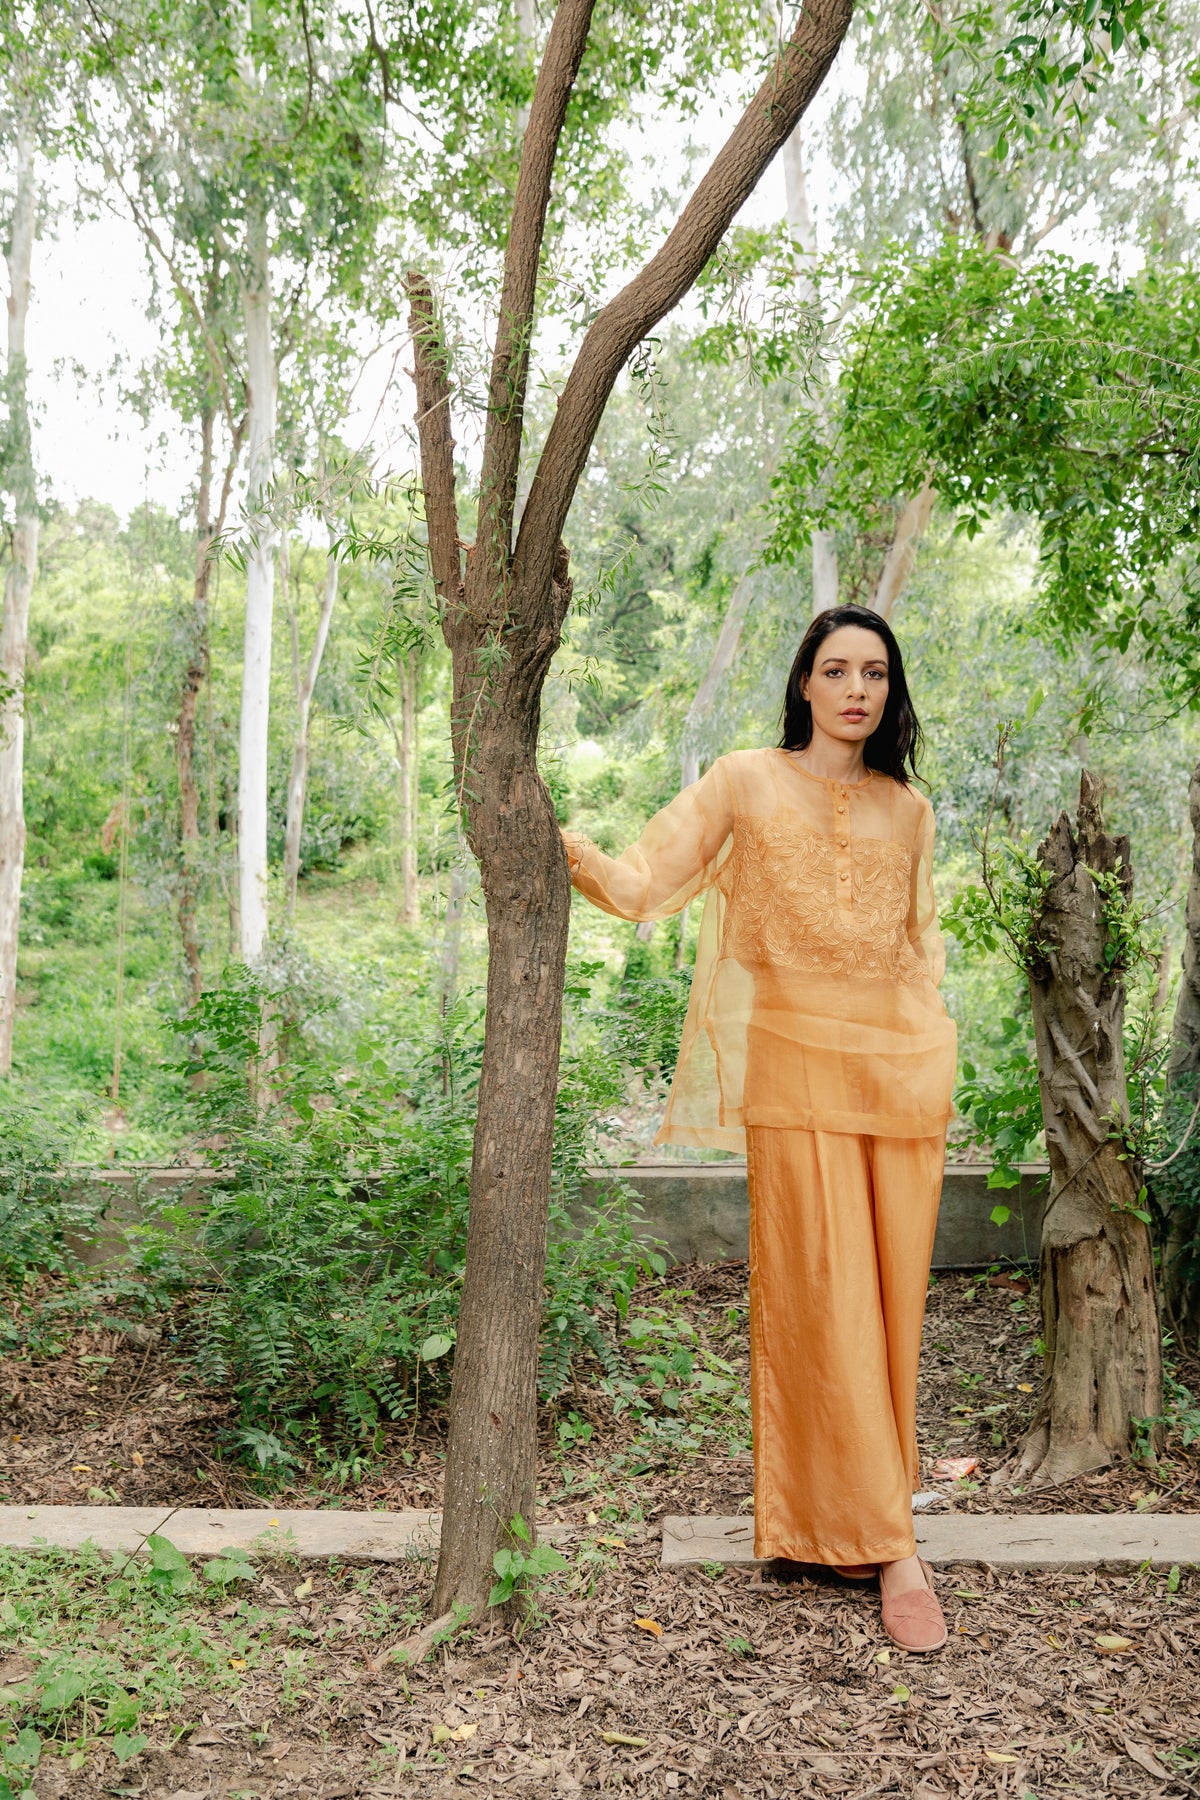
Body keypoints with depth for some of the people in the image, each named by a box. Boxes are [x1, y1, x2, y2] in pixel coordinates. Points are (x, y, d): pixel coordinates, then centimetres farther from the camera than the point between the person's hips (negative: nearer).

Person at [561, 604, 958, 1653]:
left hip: (901, 1066, 4)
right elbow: (645, 884, -4)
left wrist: (936, 1055, 13)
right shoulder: (748, 783, 2)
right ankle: (887, 1546, 3)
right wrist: (560, 840, -18)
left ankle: (860, 1516, 22)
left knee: (892, 1298, 6)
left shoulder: (910, 809, 14)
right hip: (799, 1064, -4)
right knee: (823, 1295, -5)